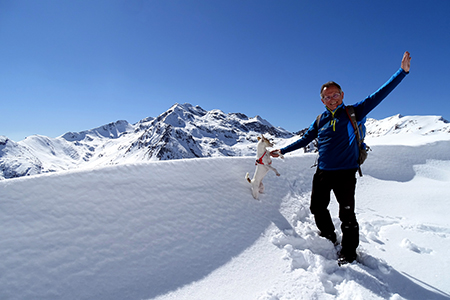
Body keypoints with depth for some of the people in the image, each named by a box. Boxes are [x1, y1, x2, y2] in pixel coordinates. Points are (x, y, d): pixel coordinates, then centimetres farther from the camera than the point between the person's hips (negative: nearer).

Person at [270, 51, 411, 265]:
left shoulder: (353, 113, 1)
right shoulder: (320, 120, 10)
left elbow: (378, 95, -3)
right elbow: (305, 139, 19)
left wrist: (402, 71, -9)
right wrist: (283, 151, 19)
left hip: (346, 172, -4)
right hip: (322, 172, 5)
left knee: (347, 215, 0)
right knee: (317, 208, 14)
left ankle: (348, 253, 19)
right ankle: (329, 239, 39)